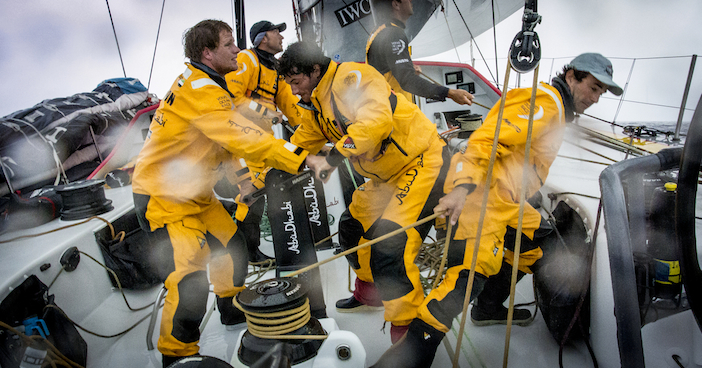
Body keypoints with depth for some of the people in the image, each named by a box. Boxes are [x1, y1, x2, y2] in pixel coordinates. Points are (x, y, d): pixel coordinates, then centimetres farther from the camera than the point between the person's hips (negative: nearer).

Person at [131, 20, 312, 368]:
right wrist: (301, 159, -29)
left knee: (230, 243, 17)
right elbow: (244, 138, -31)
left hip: (193, 192, 10)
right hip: (160, 195, -10)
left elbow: (230, 140, 12)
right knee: (190, 278, -15)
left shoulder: (204, 82, 8)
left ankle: (234, 308, 38)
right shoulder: (200, 91, -24)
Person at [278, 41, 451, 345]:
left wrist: (333, 158, -36)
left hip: (421, 163, -10)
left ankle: (408, 326, -5)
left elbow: (377, 120, -36)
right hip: (386, 175, 10)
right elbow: (299, 144, 16)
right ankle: (369, 290, 40)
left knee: (388, 246, -20)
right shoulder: (319, 104, 9)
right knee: (352, 226, 18)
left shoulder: (353, 77, -19)